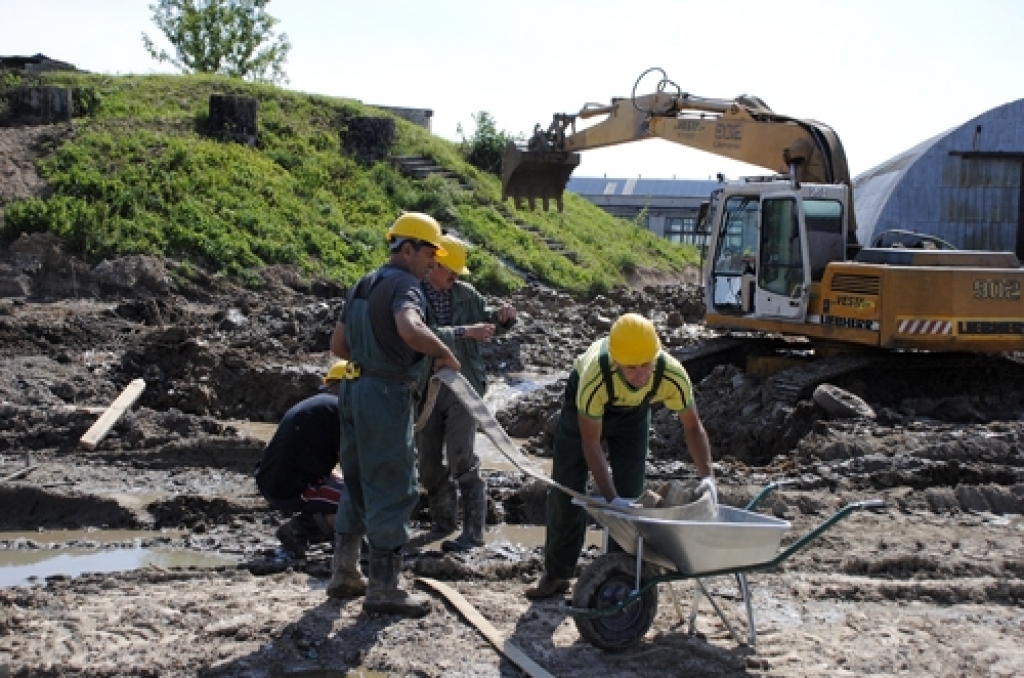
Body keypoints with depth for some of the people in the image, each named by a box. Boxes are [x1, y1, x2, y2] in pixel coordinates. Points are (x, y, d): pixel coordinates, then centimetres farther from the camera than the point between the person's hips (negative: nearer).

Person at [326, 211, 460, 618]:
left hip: (355, 387, 9)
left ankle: (344, 574, 25)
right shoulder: (404, 284, -13)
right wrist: (444, 354, -19)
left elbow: (338, 345, 20)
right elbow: (410, 330, -34)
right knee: (393, 490, -2)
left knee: (358, 484, 17)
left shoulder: (364, 285, 16)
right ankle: (383, 588, 4)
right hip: (386, 393, -9)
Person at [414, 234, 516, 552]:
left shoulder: (465, 293, 2)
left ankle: (473, 531, 0)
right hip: (425, 390, 1)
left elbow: (485, 315, 19)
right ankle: (442, 521, 30)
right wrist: (465, 332, -29)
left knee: (461, 459, -8)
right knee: (428, 462, 11)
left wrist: (501, 314, -4)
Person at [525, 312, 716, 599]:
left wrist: (707, 476, -34)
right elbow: (591, 443, -35)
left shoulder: (673, 375, -37)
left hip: (633, 412, 2)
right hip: (584, 405, -2)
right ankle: (556, 575, 12)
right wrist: (611, 498, -40)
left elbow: (693, 427, -20)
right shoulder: (595, 375, -44)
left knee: (630, 496, -4)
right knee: (565, 491, -1)